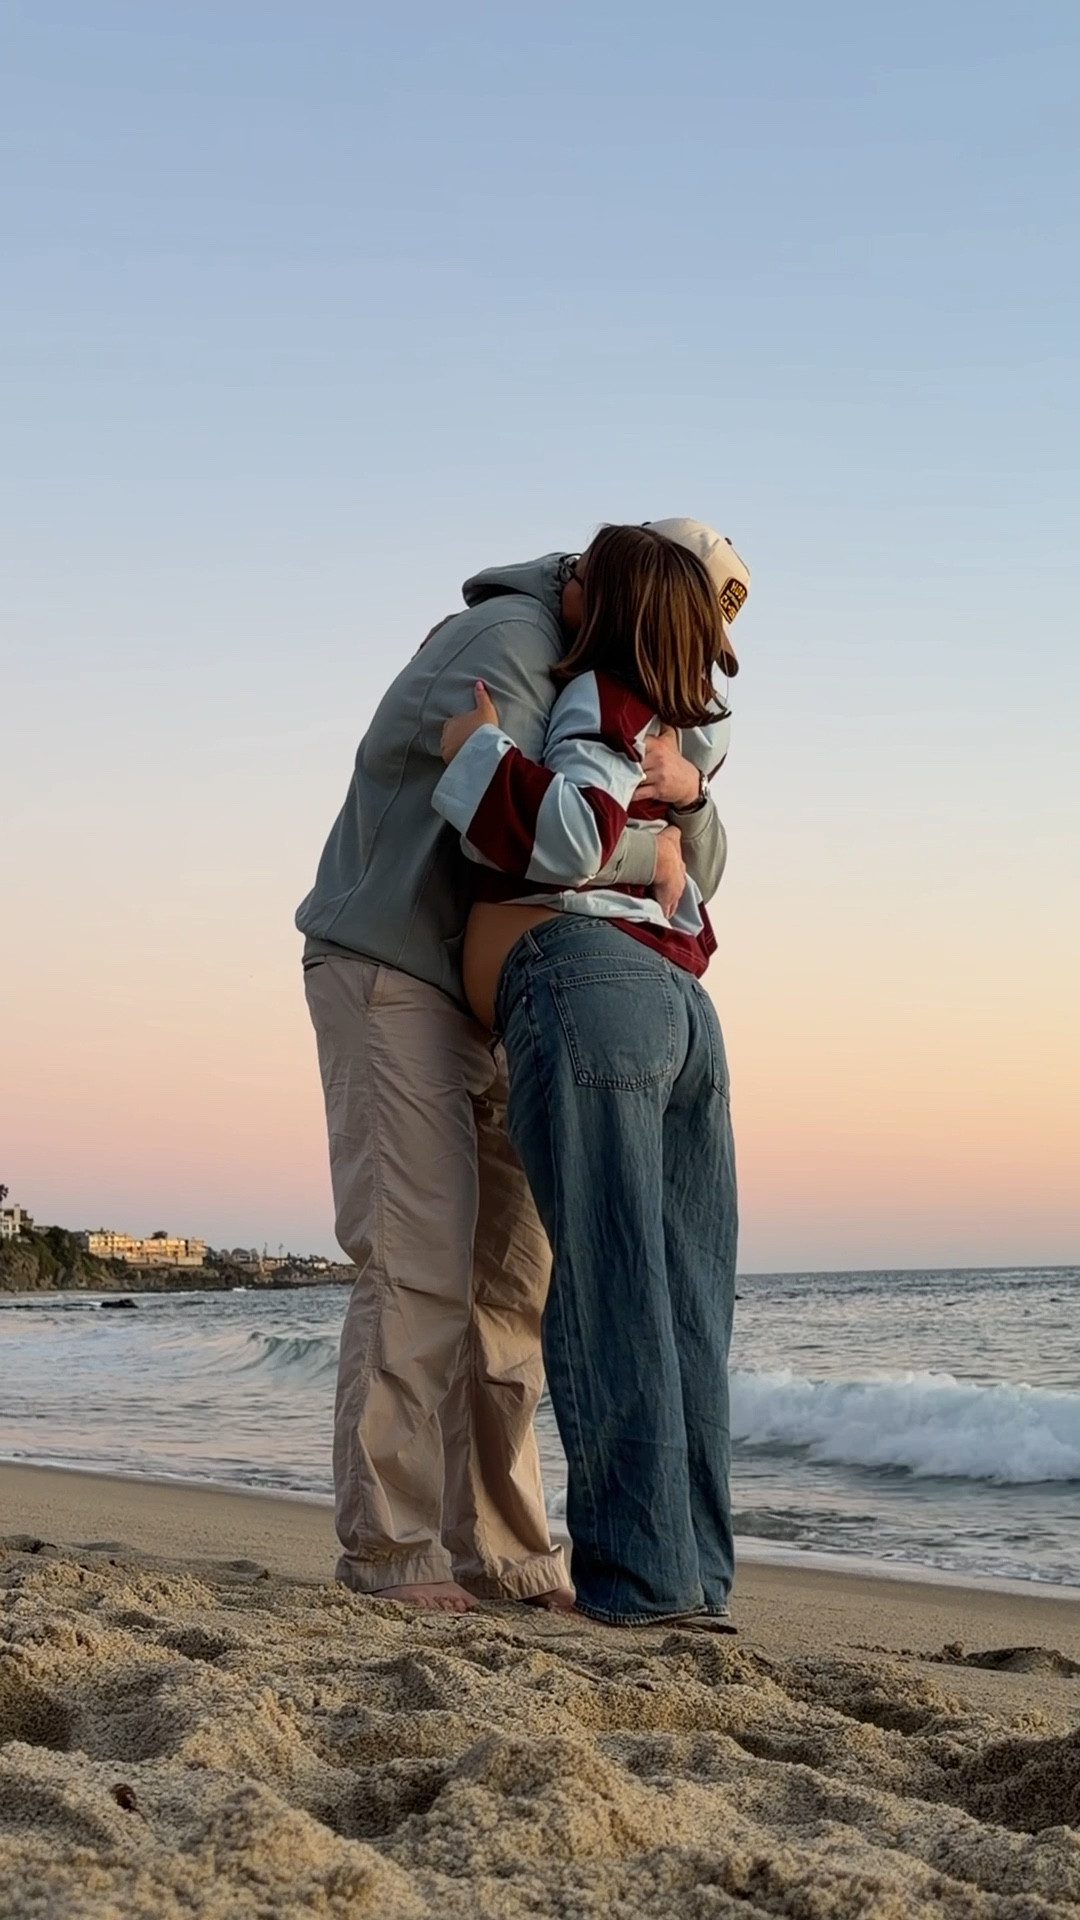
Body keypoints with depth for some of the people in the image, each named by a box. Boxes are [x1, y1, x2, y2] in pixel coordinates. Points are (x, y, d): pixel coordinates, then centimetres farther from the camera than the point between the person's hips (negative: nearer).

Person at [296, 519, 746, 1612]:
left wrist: (683, 795, -17)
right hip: (389, 979, -9)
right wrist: (644, 851, -17)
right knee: (418, 1265, -15)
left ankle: (495, 1547, 7)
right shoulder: (506, 643, -15)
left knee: (511, 1270, 4)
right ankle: (388, 1551, -12)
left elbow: (692, 877, 5)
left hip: (484, 1013, 9)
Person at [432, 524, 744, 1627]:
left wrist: (477, 749, -3)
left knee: (608, 1297, -9)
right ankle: (695, 1577, 3)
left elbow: (575, 832, -14)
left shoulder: (602, 697, 4)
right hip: (684, 1009, 8)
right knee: (683, 1307, 4)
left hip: (584, 981, -8)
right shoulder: (687, 731, 26)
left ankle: (636, 1580, -10)